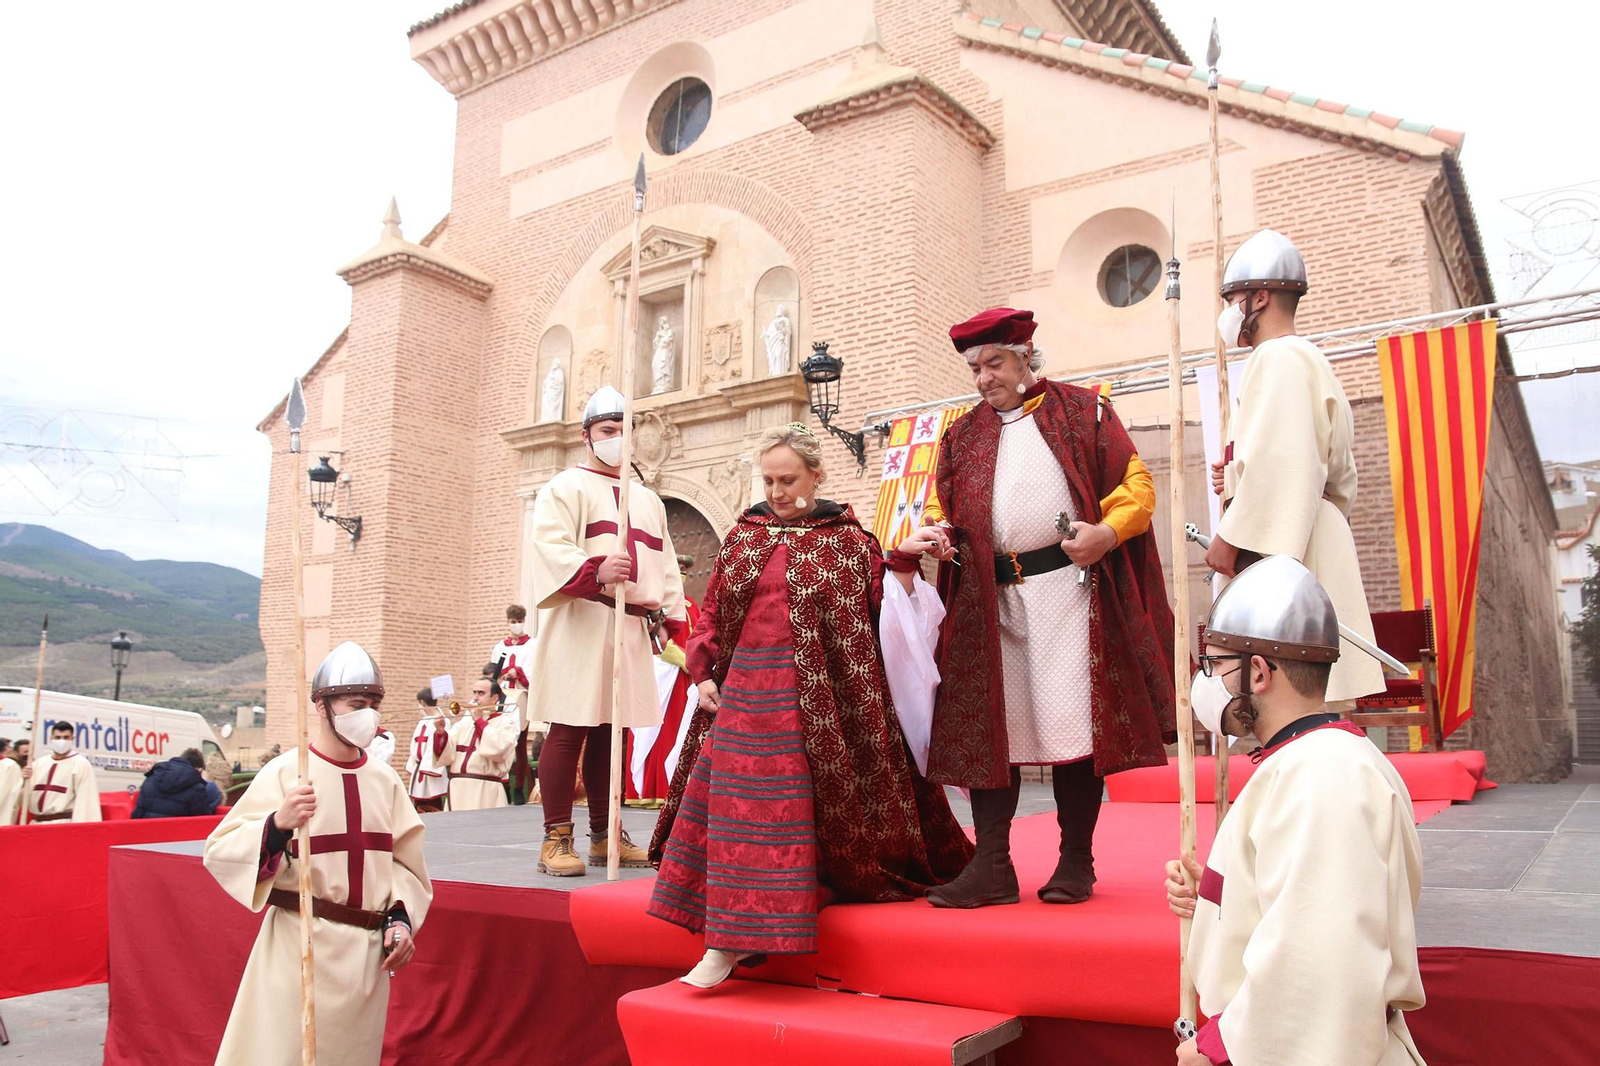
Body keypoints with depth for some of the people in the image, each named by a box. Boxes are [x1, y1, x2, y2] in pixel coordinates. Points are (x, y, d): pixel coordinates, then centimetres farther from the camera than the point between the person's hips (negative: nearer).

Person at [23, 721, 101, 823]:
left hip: (65, 826, -7)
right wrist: (25, 780, -6)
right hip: (36, 824, 7)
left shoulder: (81, 764, -7)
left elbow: (84, 799, -13)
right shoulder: (39, 764, 12)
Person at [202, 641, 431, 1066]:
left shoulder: (384, 780, 5)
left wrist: (401, 918, -1)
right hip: (300, 950, -5)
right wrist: (277, 823, -29)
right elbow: (219, 852, -13)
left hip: (369, 955, 5)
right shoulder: (285, 772, -9)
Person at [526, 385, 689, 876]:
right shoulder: (567, 487, 5)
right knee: (569, 730, -7)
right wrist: (595, 572, -29)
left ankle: (605, 836, 15)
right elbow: (549, 546, -12)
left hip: (632, 629, 6)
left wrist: (673, 622, 13)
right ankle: (556, 839, -1)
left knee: (611, 730, 8)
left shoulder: (648, 500, 25)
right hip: (580, 626, -6)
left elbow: (665, 569, 25)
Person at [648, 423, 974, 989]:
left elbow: (882, 609, -2)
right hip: (747, 690, 3)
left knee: (812, 808, -3)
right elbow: (712, 612, 13)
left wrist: (903, 561, -16)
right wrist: (703, 673, 5)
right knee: (738, 805, 3)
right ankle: (728, 943, 17)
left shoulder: (847, 539, 2)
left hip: (818, 697, -3)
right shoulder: (743, 536, 11)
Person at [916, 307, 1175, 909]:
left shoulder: (1082, 411, 10)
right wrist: (937, 531, -3)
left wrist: (1106, 531, -14)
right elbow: (942, 506, 20)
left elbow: (1136, 483, 4)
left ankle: (1076, 863, 9)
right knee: (988, 727, 0)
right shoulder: (960, 436, 20)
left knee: (1071, 721, -4)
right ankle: (992, 870, 5)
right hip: (988, 597, 4)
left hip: (1066, 584, -3)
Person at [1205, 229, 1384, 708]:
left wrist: (1231, 537, -16)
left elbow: (1279, 459, -20)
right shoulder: (1309, 358, 24)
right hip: (1314, 542, 10)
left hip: (1282, 552, -10)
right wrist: (1237, 479, 16)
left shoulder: (1278, 357, -8)